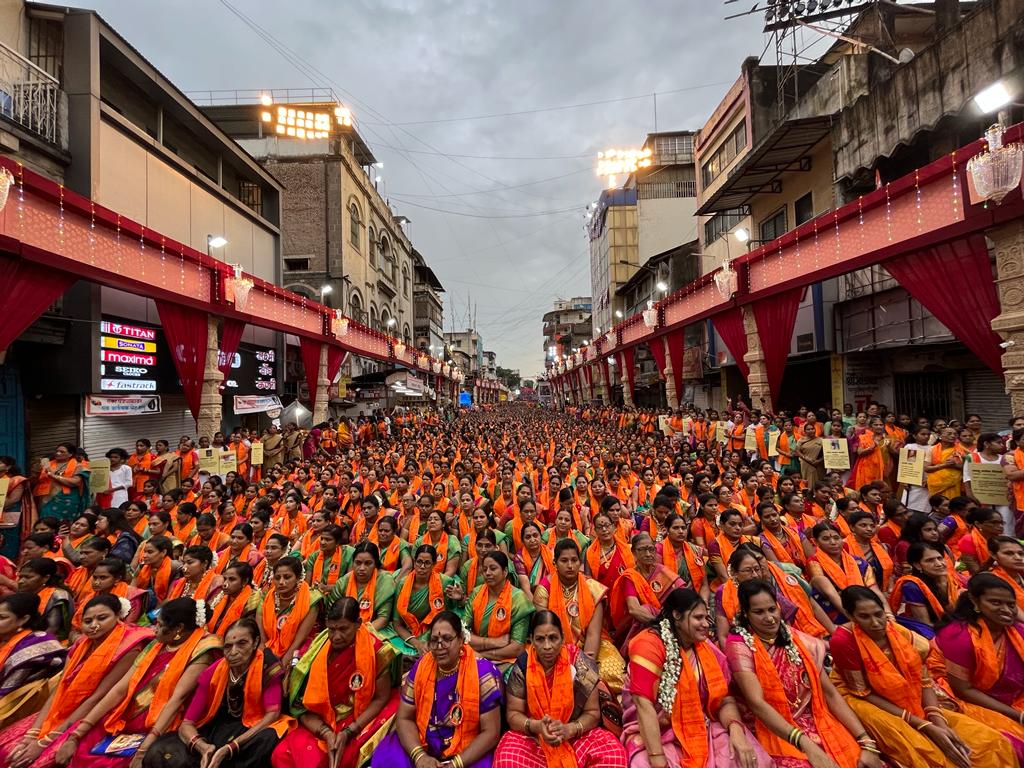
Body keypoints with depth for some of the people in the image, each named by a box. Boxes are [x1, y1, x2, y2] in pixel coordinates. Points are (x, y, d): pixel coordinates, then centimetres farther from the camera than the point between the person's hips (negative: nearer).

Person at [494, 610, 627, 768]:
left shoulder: (579, 664, -12)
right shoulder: (522, 666, -10)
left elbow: (592, 712, -5)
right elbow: (513, 714, -4)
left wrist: (569, 730, -24)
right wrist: (537, 726, -24)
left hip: (577, 735, 1)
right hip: (532, 736, 0)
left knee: (613, 752, -27)